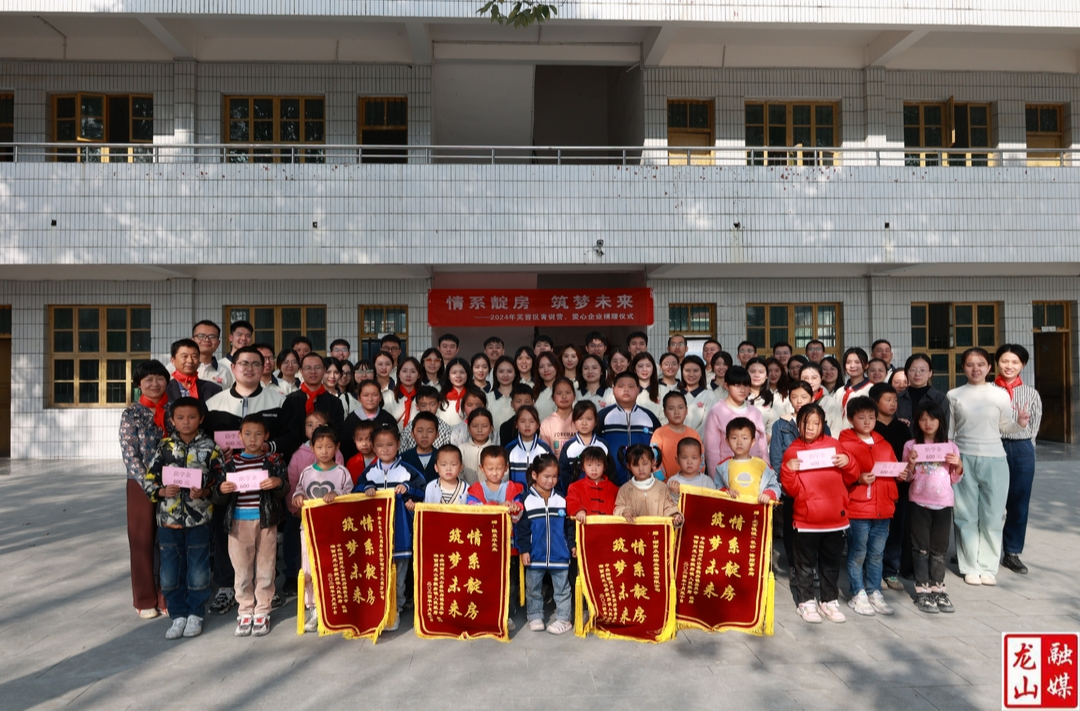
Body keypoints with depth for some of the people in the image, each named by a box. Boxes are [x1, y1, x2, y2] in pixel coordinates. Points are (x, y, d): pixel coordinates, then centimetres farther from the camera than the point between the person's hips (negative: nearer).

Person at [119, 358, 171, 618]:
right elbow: (129, 454, -9)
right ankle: (146, 600, 18)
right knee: (143, 540, 6)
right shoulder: (131, 413, -3)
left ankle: (167, 596, 18)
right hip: (141, 484, -2)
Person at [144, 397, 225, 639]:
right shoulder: (165, 446, 2)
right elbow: (149, 480, 3)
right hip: (168, 519, 2)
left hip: (198, 519, -2)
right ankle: (178, 615, 25)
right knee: (170, 571, 9)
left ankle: (195, 615, 24)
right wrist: (162, 491, -15)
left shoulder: (209, 448, -2)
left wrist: (204, 492, -20)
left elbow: (219, 480, -3)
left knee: (198, 570, 7)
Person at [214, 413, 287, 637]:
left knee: (265, 568, 5)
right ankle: (245, 612, 22)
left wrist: (279, 483, -25)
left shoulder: (274, 460, 2)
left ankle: (262, 612, 18)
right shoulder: (231, 462, 5)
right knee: (242, 570, 8)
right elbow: (219, 500, 6)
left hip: (266, 521, -1)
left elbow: (284, 490, -4)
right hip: (238, 522, 1)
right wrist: (221, 490, -16)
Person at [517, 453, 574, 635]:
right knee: (533, 589, 13)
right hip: (535, 556, -1)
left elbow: (569, 526, 7)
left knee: (562, 589, 8)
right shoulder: (527, 501, -6)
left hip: (559, 555, 1)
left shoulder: (561, 501, 1)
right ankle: (535, 617, 28)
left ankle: (563, 619, 19)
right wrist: (523, 549, -9)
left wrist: (572, 545, 1)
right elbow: (520, 528, -6)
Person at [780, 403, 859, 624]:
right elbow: (792, 490, -7)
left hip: (835, 518, 2)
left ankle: (830, 601, 28)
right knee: (805, 564, 8)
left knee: (831, 563, 15)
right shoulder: (793, 451, -4)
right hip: (806, 520, -2)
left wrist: (847, 463, -12)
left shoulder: (834, 446, 2)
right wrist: (788, 470, -24)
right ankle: (806, 602, 20)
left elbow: (851, 478, 7)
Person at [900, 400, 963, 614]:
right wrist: (910, 464, -17)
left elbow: (955, 479, 9)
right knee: (921, 548, 3)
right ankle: (923, 591, 9)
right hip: (919, 503, -2)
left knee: (939, 549, 8)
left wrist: (958, 465, -9)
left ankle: (938, 589, 17)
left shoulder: (950, 446, 6)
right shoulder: (911, 446, 0)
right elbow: (907, 477, 1)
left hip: (943, 503, 2)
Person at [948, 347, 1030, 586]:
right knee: (966, 516, 4)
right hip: (964, 460, 0)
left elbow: (1005, 427, 9)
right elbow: (948, 431, 7)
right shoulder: (954, 395, 3)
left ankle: (988, 566, 16)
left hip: (994, 460, 0)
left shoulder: (1000, 394, 4)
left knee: (992, 516, 4)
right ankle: (970, 566, 15)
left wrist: (1020, 424, -10)